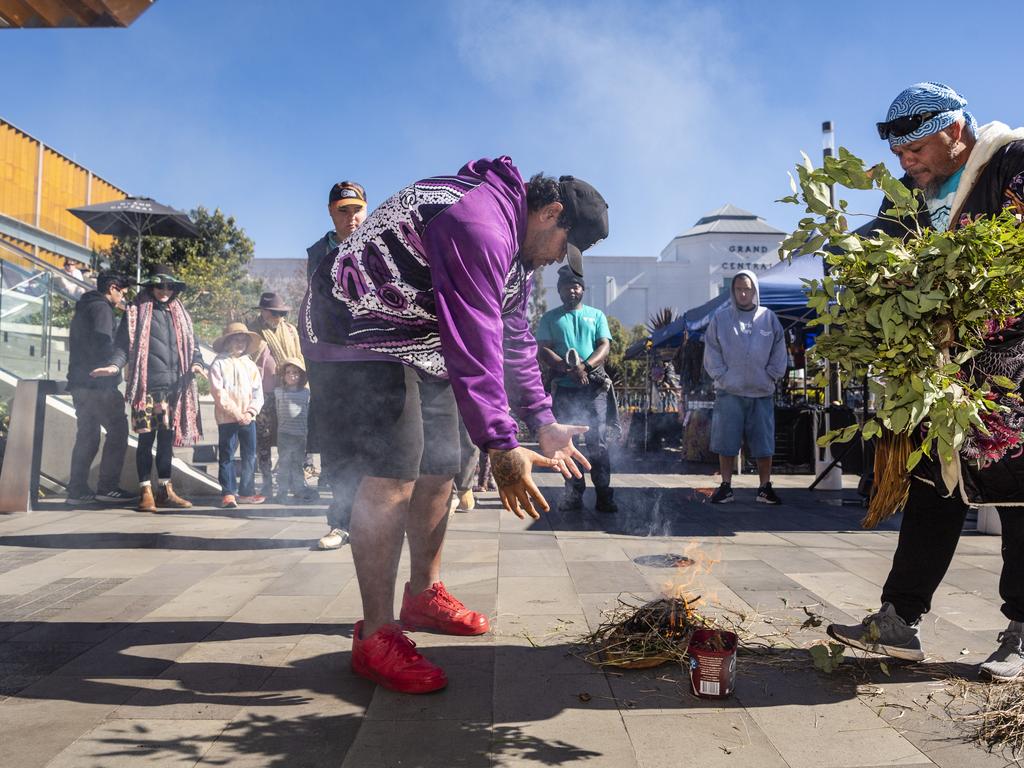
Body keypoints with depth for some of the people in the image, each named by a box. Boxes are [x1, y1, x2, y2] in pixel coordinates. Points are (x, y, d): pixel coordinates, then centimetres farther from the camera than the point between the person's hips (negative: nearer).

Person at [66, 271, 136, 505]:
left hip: (80, 382, 10)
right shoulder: (101, 308, -8)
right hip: (97, 383, -10)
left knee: (87, 434, 10)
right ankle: (107, 486, -9)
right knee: (118, 429, -6)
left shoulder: (83, 308, 23)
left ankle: (77, 489, 9)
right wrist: (111, 376, -11)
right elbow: (103, 345, -18)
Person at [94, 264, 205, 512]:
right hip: (148, 386, -4)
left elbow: (192, 345, 17)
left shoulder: (180, 314, 18)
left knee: (167, 439, 9)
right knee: (146, 438, -1)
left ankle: (165, 491, 17)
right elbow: (123, 344, 1)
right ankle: (146, 492, 7)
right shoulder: (135, 312, 5)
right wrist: (115, 364, -17)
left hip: (174, 387, 4)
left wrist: (197, 363, -2)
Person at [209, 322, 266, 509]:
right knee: (226, 456, -1)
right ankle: (228, 493, 4)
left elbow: (257, 391, 7)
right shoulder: (219, 364, -4)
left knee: (250, 456, 9)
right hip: (227, 418, -5)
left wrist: (250, 412, -8)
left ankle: (247, 492, 18)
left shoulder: (250, 364, 11)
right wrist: (236, 413, -16)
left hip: (248, 418, 5)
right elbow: (218, 393, -12)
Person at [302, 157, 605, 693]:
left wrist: (543, 423, 8)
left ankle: (424, 594, 28)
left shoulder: (518, 249, 11)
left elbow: (514, 340, 14)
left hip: (420, 341, 11)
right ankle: (375, 637, -8)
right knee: (392, 474, -17)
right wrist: (500, 447, -32)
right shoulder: (480, 223, -25)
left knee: (439, 466, 11)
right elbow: (475, 342, -32)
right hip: (360, 327, -11)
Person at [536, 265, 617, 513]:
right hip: (564, 390, 1)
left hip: (594, 389, -1)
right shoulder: (550, 318, 13)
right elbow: (543, 351, 0)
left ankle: (604, 496, -4)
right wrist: (569, 368, -16)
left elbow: (605, 346, 3)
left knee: (598, 443, -6)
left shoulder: (596, 315, 15)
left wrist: (585, 367, -16)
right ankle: (573, 494, 9)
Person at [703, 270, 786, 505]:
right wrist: (722, 377, -6)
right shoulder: (720, 318, 2)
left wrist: (771, 377, 0)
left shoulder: (768, 318, 5)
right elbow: (711, 353, 3)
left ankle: (765, 488, 15)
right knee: (726, 442, 2)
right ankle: (726, 487, 12)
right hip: (729, 392, -1)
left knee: (764, 443, 5)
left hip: (762, 393, 1)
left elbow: (779, 353, 8)